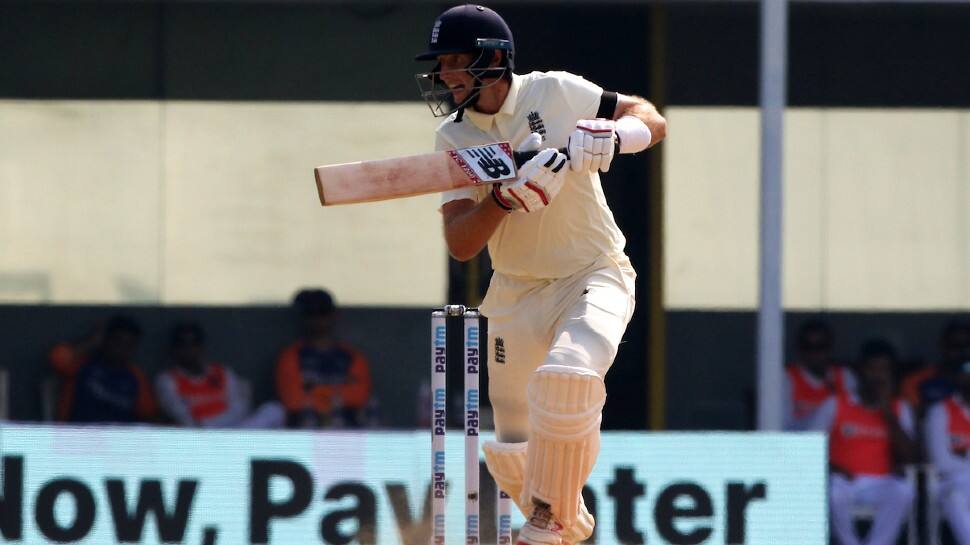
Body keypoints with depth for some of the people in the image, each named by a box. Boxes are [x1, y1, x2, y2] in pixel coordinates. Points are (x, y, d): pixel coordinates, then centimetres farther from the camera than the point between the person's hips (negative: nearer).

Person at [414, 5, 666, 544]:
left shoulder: (555, 93, -11)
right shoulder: (453, 137, -3)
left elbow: (652, 120, -3)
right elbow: (460, 245, -10)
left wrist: (609, 135, -25)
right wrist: (505, 195, -28)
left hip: (596, 275, -4)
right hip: (517, 293, 4)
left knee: (565, 378, -33)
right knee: (513, 455, 3)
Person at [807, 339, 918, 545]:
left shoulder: (899, 409, 13)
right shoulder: (835, 406, 6)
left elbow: (909, 456, 0)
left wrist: (888, 414, -6)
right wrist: (832, 467, -16)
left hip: (882, 483, 1)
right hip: (845, 481, -1)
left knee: (904, 490, -32)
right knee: (834, 493, -37)